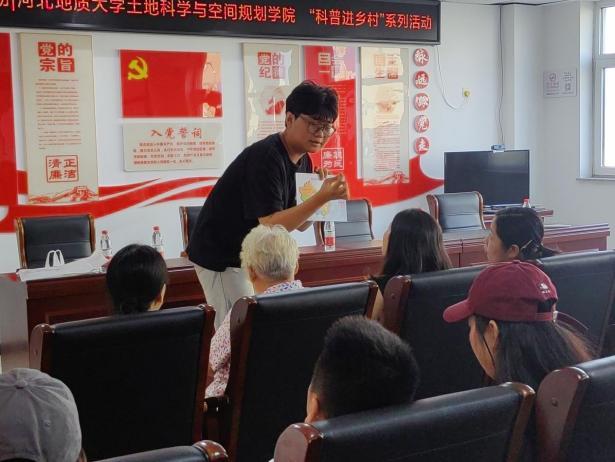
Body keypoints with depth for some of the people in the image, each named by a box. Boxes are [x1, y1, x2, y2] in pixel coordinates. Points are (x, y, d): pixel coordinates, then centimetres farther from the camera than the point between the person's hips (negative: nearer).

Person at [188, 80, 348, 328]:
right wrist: (322, 197, -36)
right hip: (220, 257, -8)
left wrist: (320, 192, -13)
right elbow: (271, 225, -31)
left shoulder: (303, 161, 2)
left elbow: (301, 224, 5)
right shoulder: (266, 157, -24)